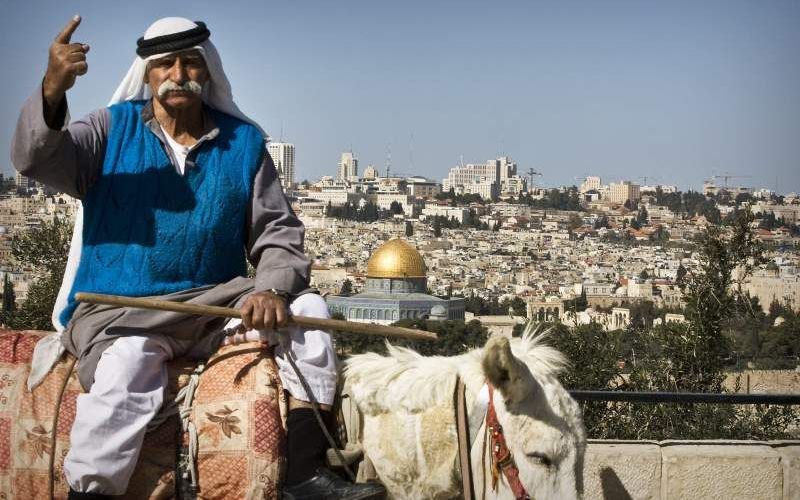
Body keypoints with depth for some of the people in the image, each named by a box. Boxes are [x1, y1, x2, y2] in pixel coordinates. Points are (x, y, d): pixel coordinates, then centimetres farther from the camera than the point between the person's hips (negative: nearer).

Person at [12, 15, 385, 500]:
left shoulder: (243, 143, 9)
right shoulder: (114, 129, 5)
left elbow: (278, 236, 7)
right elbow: (36, 159, -12)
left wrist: (273, 288, -15)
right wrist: (52, 92, -32)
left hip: (215, 306, 3)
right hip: (120, 313, -3)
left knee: (307, 306, -16)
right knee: (127, 363, -35)